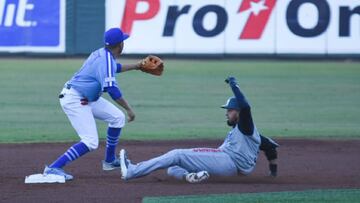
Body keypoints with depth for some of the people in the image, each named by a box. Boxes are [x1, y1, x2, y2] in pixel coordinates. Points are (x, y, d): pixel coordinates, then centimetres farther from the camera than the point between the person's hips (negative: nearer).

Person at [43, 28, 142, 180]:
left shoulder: (103, 53, 8)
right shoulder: (106, 60, -21)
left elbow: (112, 68, 32)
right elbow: (112, 89, -30)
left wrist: (135, 66, 35)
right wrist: (129, 109, -26)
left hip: (87, 98, 10)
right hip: (74, 100, -10)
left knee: (117, 117, 14)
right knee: (90, 142, -18)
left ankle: (109, 161, 25)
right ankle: (53, 168, -23)